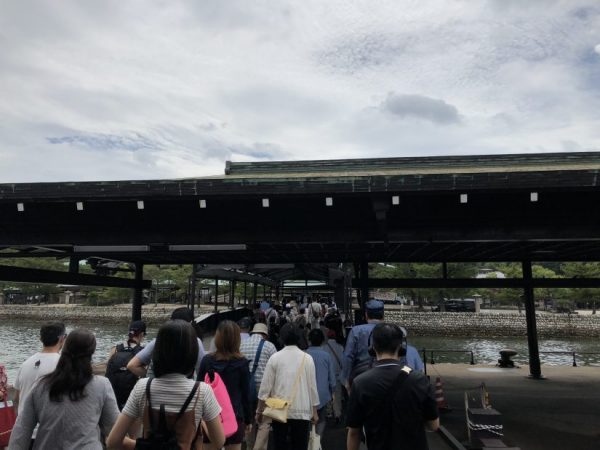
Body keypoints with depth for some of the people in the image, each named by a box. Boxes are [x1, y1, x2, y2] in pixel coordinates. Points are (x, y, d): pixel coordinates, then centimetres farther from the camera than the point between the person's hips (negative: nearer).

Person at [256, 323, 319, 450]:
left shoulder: (275, 358, -3)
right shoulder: (307, 358, -3)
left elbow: (265, 386, -2)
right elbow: (312, 386, 1)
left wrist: (259, 410, 8)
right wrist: (314, 411, 12)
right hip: (302, 411, 0)